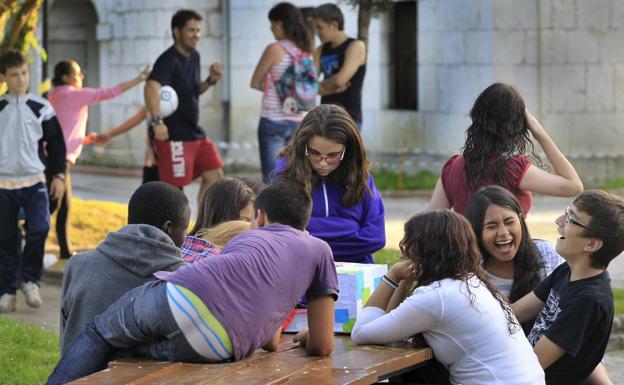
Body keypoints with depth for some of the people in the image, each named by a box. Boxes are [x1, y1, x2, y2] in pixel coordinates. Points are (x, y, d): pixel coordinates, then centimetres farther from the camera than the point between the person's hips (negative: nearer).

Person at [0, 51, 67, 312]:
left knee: (39, 229, -17)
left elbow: (56, 143, 9)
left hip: (34, 182, 0)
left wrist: (59, 175, 5)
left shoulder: (41, 108, 2)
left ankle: (29, 279, 3)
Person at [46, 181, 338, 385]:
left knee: (99, 332, 29)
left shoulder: (249, 235, 36)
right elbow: (322, 347, 23)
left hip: (176, 297, 2)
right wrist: (304, 339, 45)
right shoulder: (318, 250, 27)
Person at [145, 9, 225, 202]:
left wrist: (211, 80, 5)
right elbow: (151, 87, -35)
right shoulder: (169, 60, -17)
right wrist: (157, 121, -46)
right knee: (173, 187, -6)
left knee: (215, 177, 8)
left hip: (195, 133, 9)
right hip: (173, 136, -9)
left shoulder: (194, 56, 11)